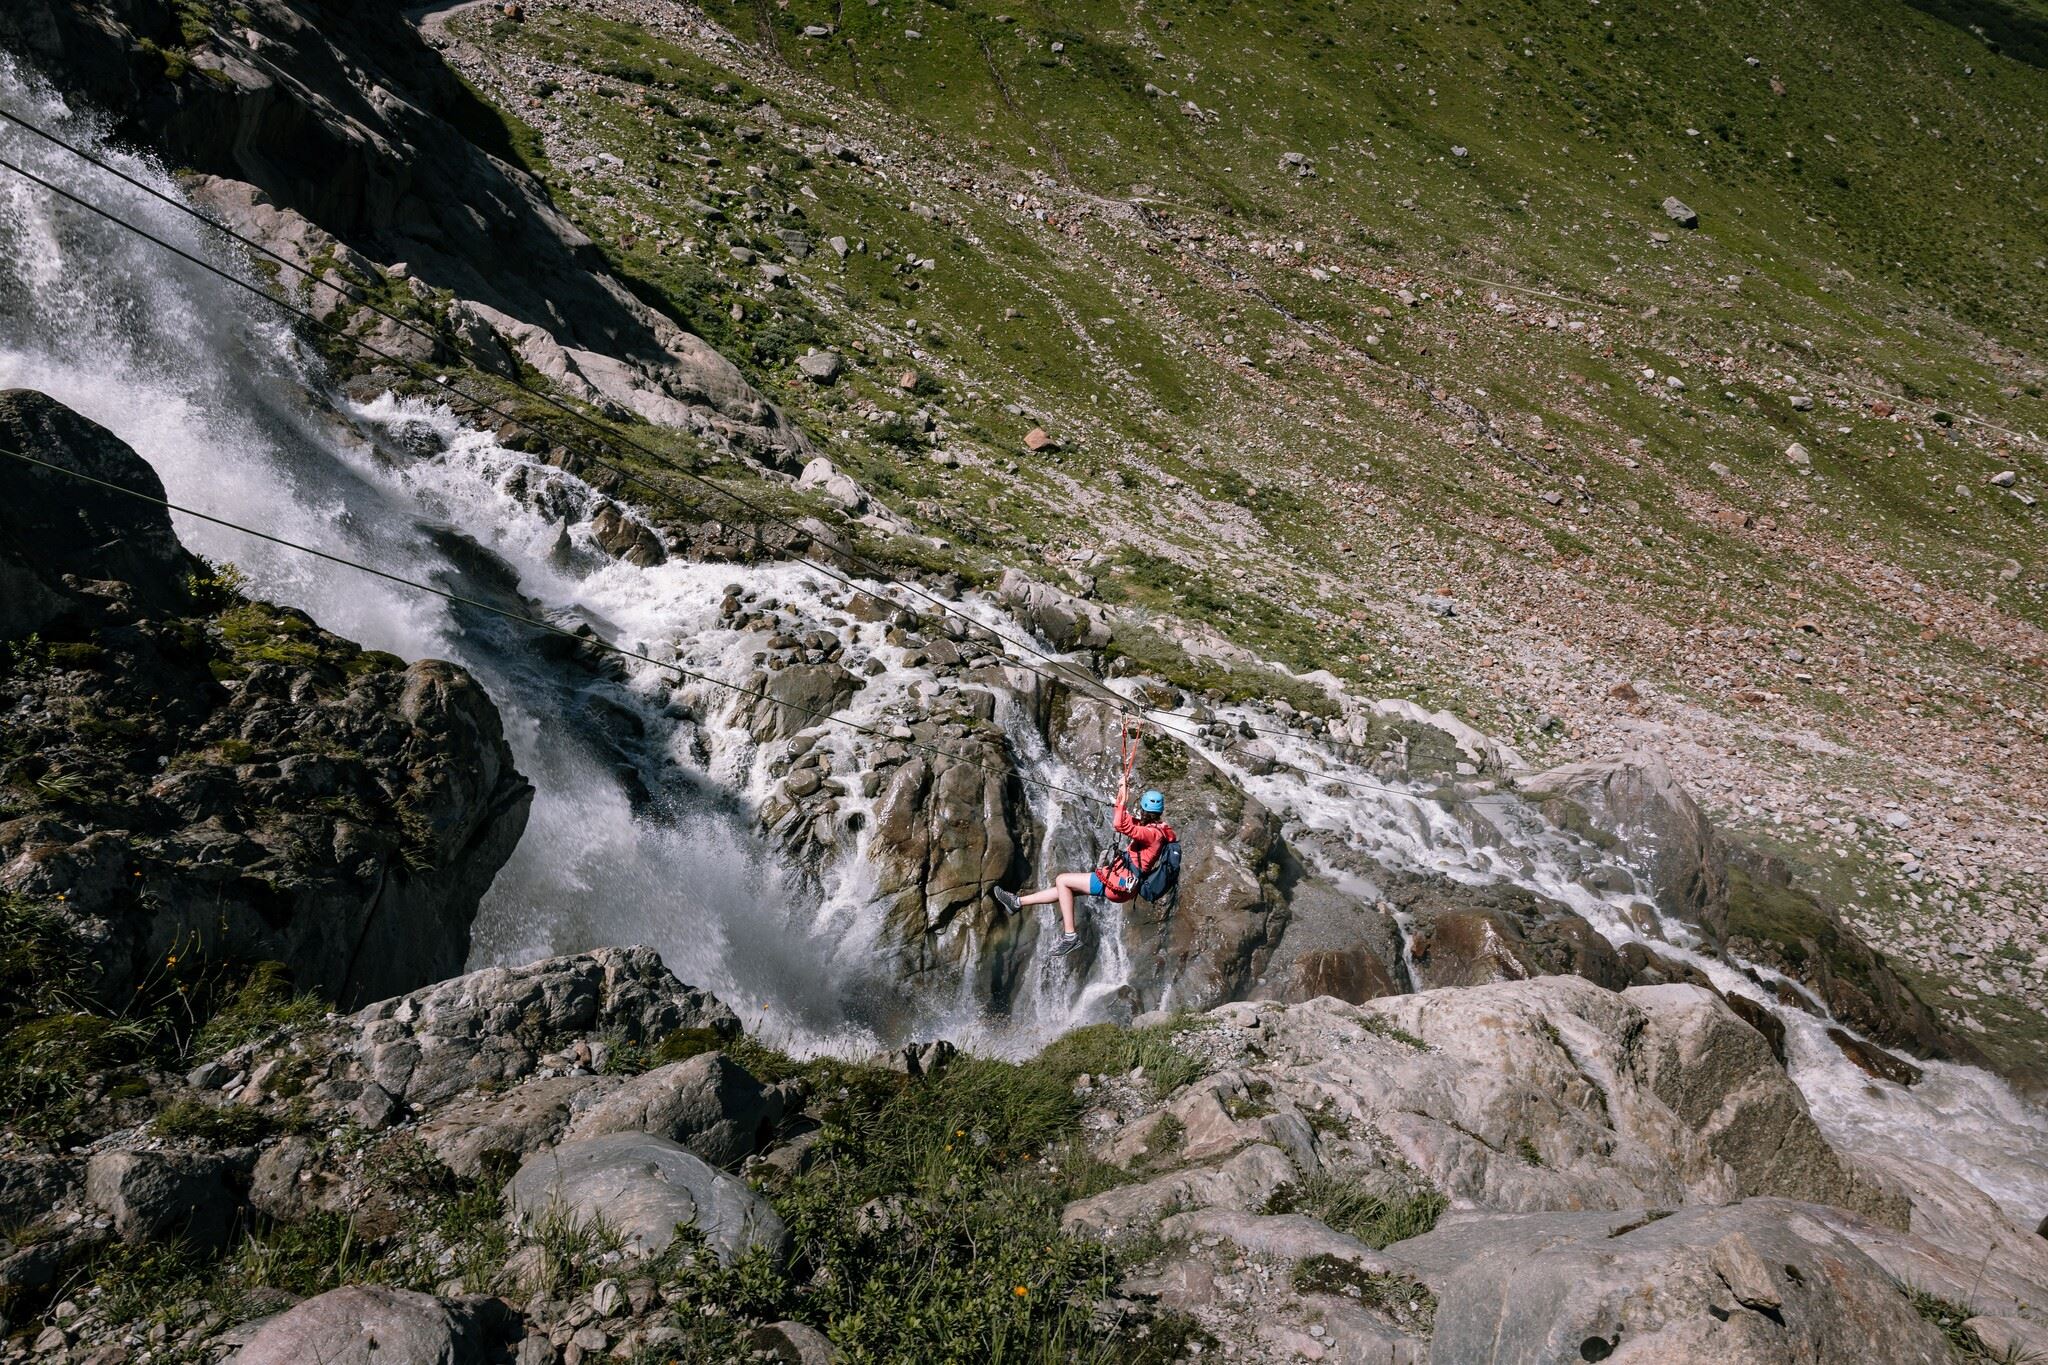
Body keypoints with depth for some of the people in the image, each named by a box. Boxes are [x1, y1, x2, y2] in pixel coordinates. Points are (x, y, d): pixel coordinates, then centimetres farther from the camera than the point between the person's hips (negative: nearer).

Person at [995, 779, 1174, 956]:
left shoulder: (1153, 833, -20)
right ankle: (1018, 902, 26)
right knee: (1066, 888, 17)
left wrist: (1123, 800, -28)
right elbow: (1126, 821, 22)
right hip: (1122, 881, 10)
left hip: (1118, 883, -10)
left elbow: (1121, 825, -37)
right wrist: (1121, 794, 10)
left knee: (1062, 881, -4)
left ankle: (1070, 935, -1)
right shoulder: (1154, 827, 10)